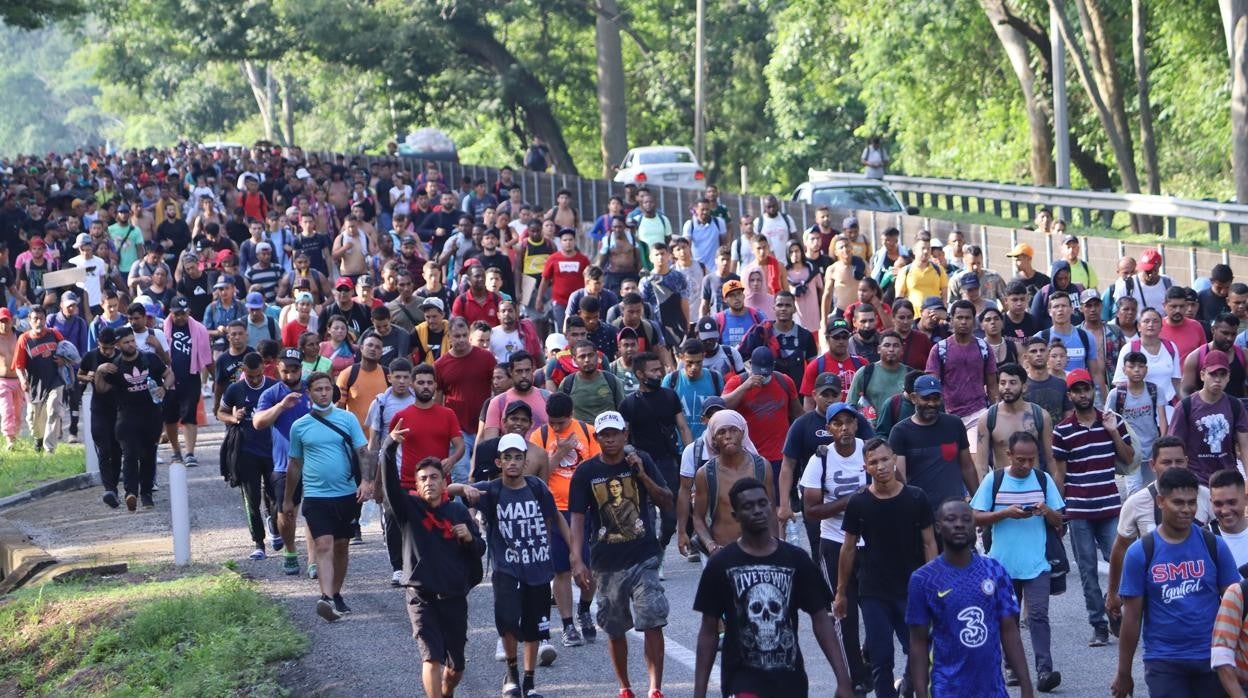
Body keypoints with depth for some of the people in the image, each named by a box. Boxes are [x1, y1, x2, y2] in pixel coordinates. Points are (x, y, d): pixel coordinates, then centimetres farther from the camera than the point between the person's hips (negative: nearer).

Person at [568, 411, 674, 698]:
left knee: (653, 623, -12)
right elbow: (577, 518, -1)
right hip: (607, 563, 1)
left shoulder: (641, 461, 0)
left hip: (644, 558, -1)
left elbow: (667, 503, 0)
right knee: (615, 629, 10)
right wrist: (577, 561, -11)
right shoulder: (586, 472, 0)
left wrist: (642, 475, -14)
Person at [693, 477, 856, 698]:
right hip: (742, 678, -3)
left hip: (789, 679, 3)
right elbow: (709, 632, 1)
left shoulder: (796, 560, 1)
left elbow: (821, 620, 3)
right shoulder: (722, 564, -3)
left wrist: (843, 680, -5)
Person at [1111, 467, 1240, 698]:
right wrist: (1123, 672, 2)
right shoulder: (1140, 553, -3)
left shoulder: (1214, 546, 2)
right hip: (1163, 662, -2)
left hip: (1211, 659, 2)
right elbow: (1132, 616, 0)